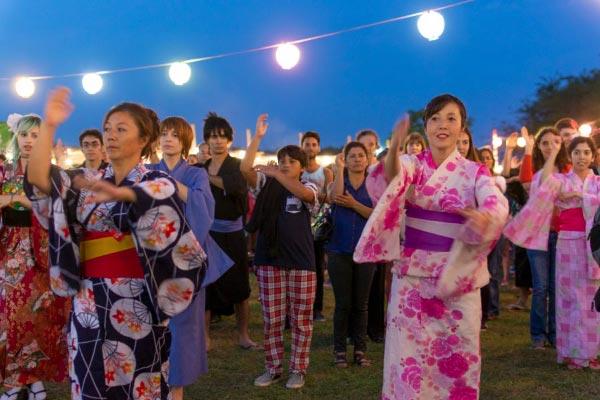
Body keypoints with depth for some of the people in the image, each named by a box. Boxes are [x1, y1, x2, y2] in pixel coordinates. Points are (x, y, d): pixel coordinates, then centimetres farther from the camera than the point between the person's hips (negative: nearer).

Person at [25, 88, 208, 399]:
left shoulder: (158, 182, -1)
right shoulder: (89, 182, 11)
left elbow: (162, 196, -25)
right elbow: (38, 180, -5)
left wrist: (120, 194, -42)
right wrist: (48, 126, -15)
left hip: (136, 304, -4)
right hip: (90, 304, 4)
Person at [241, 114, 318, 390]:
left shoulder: (309, 187, 2)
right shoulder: (267, 185, 6)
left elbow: (303, 193, -23)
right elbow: (245, 168, -11)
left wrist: (276, 174, -26)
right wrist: (258, 136, -16)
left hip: (301, 262, -1)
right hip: (269, 259, 2)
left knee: (301, 319, 5)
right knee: (271, 319, 8)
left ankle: (298, 370, 17)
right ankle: (273, 368, 20)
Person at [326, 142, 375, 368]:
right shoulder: (339, 182, 5)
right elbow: (334, 197, -20)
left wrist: (354, 204, -18)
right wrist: (339, 168, -16)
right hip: (339, 251, -1)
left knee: (361, 304, 6)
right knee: (343, 304, 1)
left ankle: (360, 350, 15)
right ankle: (340, 350, 10)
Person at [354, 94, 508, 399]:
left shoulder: (475, 172, 1)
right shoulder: (411, 164, 1)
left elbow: (498, 205, -18)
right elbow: (393, 177, -24)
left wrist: (482, 216, -42)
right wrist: (393, 149, -46)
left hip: (457, 277, 1)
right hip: (413, 275, 0)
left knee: (457, 357, 7)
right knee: (410, 355, 3)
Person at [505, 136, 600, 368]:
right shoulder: (562, 180, 4)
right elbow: (544, 182, -19)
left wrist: (579, 195, -14)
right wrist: (554, 152, -18)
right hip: (568, 243, -2)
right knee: (570, 296, 1)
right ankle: (572, 351, 8)